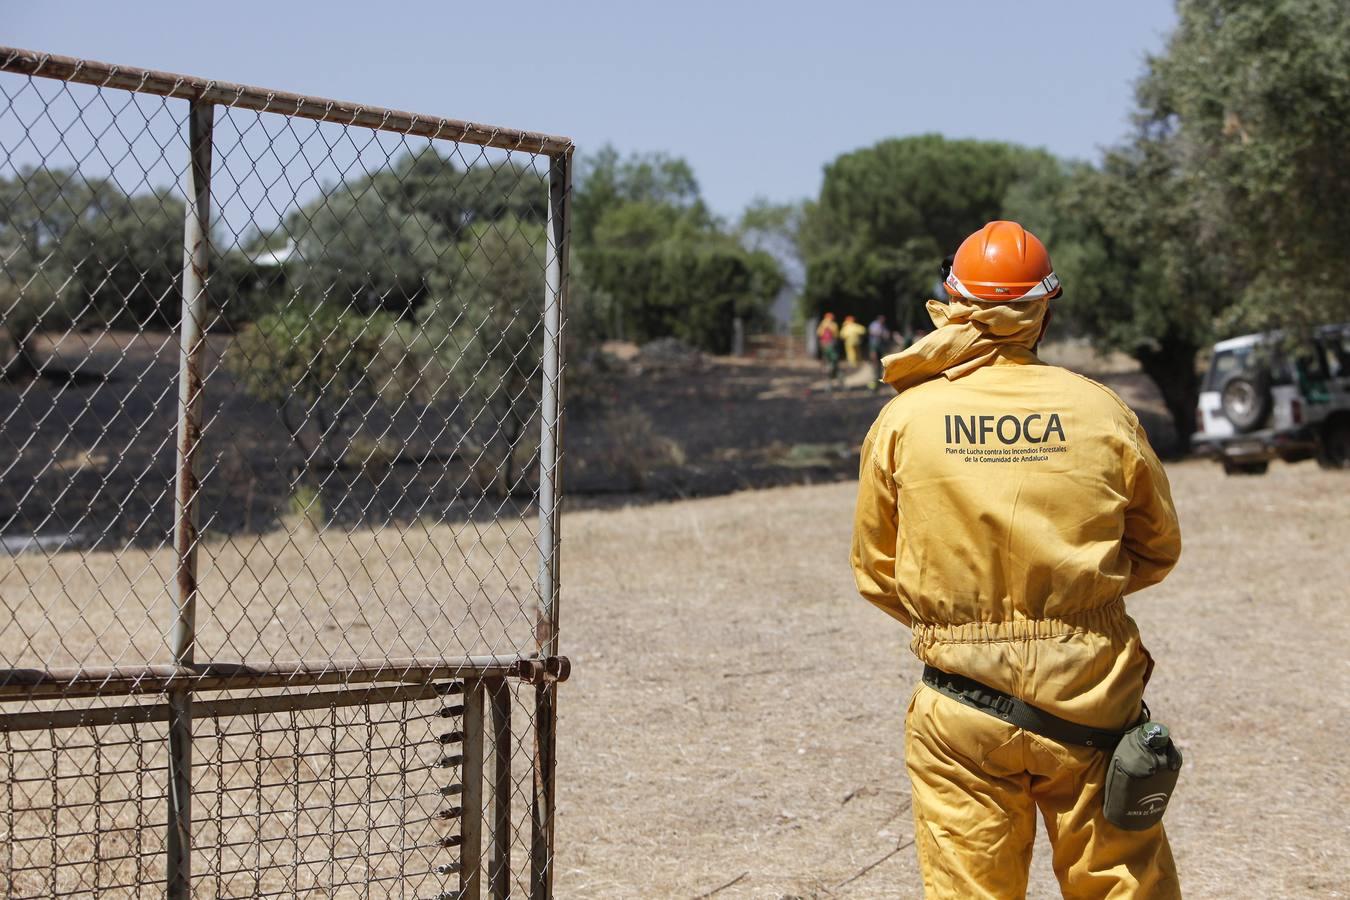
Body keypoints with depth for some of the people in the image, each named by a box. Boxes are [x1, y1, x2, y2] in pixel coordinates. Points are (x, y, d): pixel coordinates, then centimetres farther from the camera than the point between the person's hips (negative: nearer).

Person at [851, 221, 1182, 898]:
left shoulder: (904, 419, -3)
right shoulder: (1100, 413, -4)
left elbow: (875, 571, 6)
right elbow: (1158, 550, 10)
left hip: (958, 717, 0)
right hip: (1088, 703, 0)